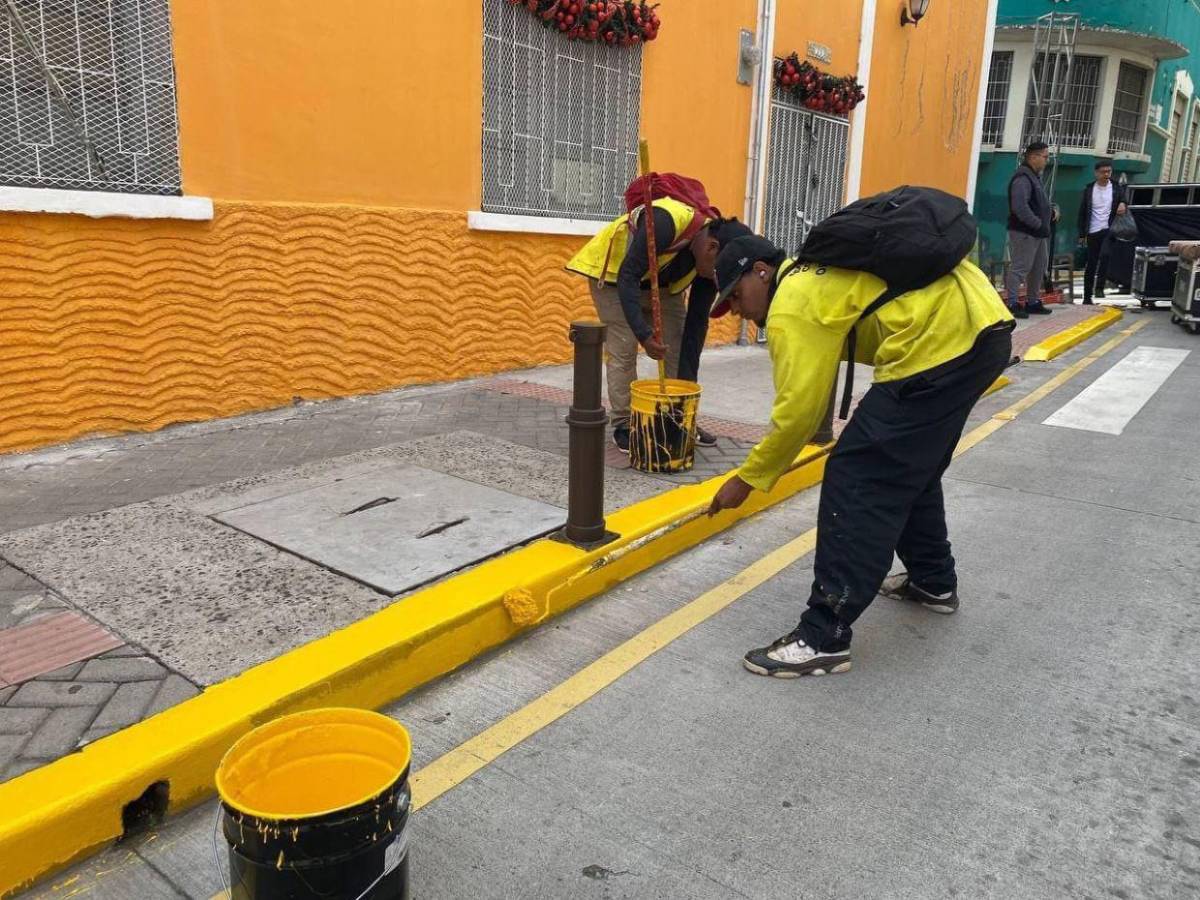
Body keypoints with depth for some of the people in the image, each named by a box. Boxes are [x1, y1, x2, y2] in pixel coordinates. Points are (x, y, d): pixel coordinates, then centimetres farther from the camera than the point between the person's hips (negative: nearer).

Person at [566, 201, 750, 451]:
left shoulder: (709, 263, -18)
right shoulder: (665, 222, -39)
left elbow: (697, 321, -12)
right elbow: (628, 277, -36)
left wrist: (688, 381, -13)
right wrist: (643, 334, -45)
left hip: (661, 283, 6)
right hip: (613, 273, -6)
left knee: (677, 347, 1)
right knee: (623, 351, -12)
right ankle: (623, 427, -2)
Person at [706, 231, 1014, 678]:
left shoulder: (792, 305, -8)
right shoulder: (812, 274, 22)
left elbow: (798, 411, -10)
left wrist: (748, 478, -1)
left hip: (943, 340, -11)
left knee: (856, 480, -11)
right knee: (912, 468, 24)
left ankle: (824, 638, -9)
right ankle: (934, 581, 41)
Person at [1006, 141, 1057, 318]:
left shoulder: (1034, 176, 17)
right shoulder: (1022, 178, -16)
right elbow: (1020, 207, -26)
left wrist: (1050, 213, 7)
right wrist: (1038, 224, -22)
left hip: (1038, 233, 11)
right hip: (1024, 232, -11)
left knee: (1039, 268, 15)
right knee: (1020, 268, -8)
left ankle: (1033, 302, 25)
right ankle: (1013, 303, -4)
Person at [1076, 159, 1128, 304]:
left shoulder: (1117, 188, 4)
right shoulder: (1089, 189, 4)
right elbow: (1082, 213, 7)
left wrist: (1123, 204, -17)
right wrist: (1082, 234, 4)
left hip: (1109, 230, -1)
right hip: (1093, 232, 1)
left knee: (1104, 255, -26)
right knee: (1091, 265, 6)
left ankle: (1099, 287, -18)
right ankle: (1087, 297, 13)